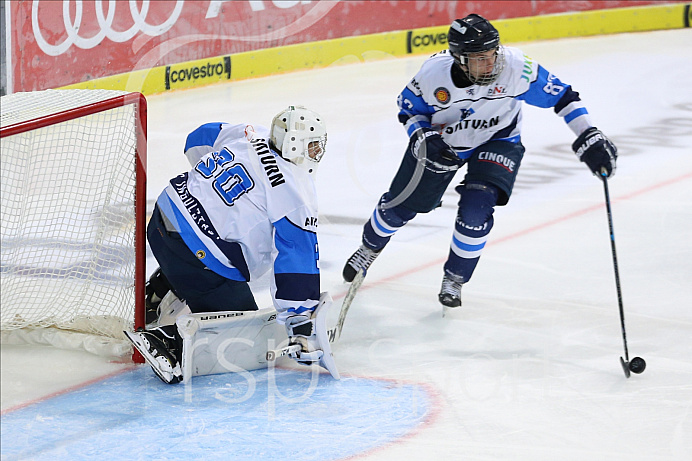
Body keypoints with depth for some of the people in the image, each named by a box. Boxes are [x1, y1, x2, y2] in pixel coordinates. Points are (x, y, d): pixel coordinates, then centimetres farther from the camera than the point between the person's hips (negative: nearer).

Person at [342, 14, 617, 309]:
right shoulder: (434, 72, -28)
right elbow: (409, 107, -8)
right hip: (443, 139, 1)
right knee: (401, 205, 10)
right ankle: (370, 247, 43)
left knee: (475, 210, -21)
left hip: (497, 142, -1)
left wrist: (589, 139, -25)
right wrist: (424, 138, -25)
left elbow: (560, 96, -22)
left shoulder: (516, 68, -33)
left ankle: (455, 278, 4)